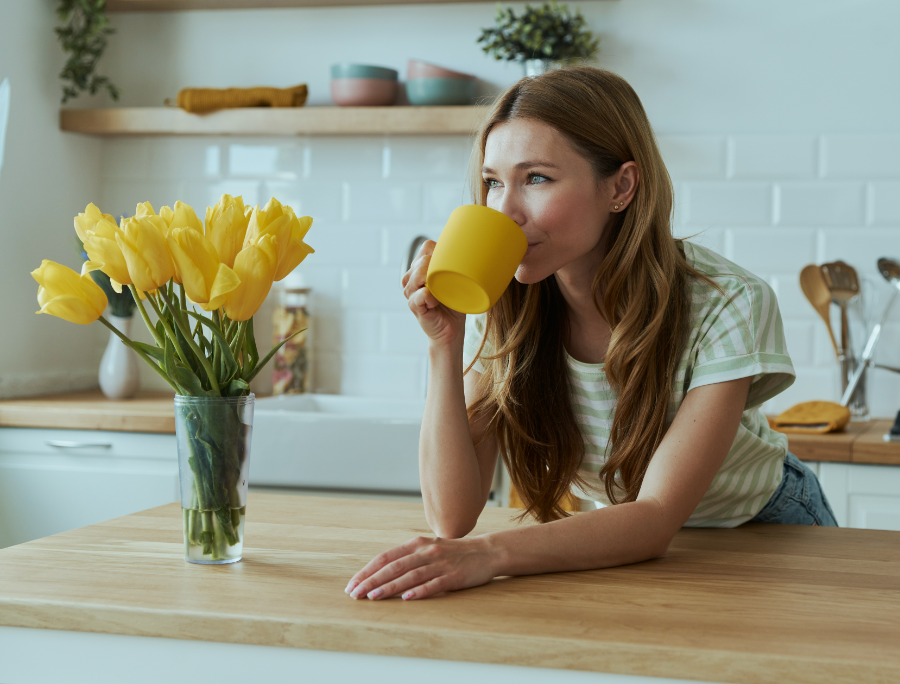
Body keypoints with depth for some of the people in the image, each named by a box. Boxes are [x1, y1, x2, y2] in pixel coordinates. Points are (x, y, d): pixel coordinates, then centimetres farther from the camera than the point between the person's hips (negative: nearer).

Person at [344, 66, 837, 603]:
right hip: (617, 547, 1)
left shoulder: (725, 304, -25)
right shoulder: (505, 309, -15)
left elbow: (657, 517, -31)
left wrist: (492, 553, -46)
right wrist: (446, 343, -30)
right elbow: (453, 516, -19)